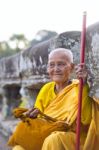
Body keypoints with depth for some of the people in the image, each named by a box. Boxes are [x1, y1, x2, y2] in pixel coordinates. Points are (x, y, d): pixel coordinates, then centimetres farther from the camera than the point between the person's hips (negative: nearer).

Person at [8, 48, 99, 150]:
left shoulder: (78, 89, -3)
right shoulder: (46, 89, 11)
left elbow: (85, 119, -21)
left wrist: (84, 85, -28)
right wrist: (33, 116, -9)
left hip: (73, 140, -4)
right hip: (42, 139, 4)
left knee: (53, 140, -35)